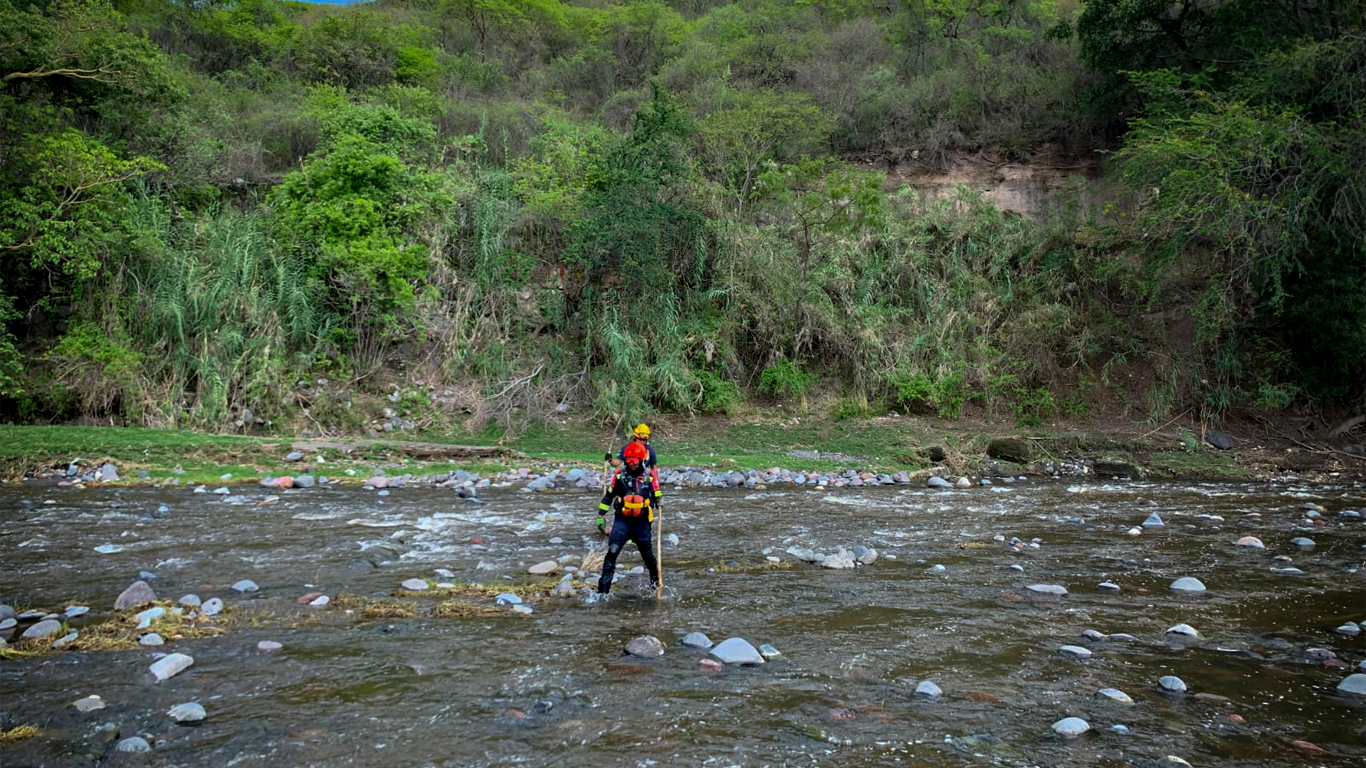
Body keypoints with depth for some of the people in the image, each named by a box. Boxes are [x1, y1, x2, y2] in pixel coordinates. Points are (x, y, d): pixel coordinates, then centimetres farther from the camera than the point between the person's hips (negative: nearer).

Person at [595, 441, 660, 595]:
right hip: (622, 520, 0)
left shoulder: (650, 478, -1)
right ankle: (603, 587, -9)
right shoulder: (619, 475, 0)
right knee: (612, 552, -13)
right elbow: (608, 496, 8)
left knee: (647, 554, 13)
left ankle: (655, 579, 40)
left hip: (642, 522, 0)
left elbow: (656, 498, 10)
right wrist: (600, 516, 7)